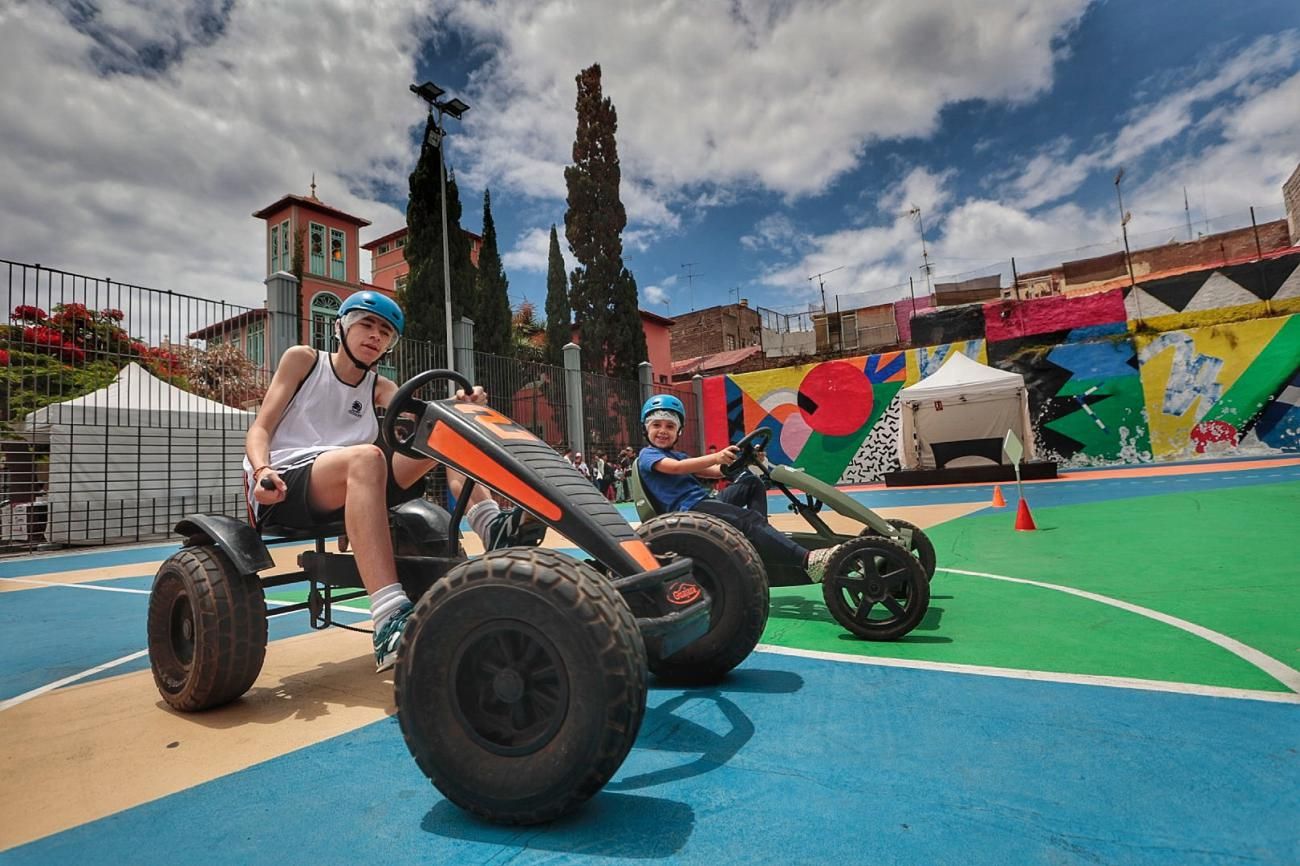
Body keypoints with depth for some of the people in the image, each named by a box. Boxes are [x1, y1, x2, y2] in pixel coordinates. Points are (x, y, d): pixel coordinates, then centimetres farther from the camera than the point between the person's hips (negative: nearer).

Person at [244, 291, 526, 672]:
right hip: (281, 488, -4)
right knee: (366, 456, -39)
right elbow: (260, 429, 1)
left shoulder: (380, 388, 16)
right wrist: (263, 470, -22)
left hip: (348, 489, 5)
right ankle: (391, 624, -54)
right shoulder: (302, 359, 9)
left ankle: (491, 525, -35)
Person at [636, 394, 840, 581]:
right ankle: (807, 559, -38)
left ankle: (759, 541, -11)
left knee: (751, 481, 5)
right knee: (749, 518, -26)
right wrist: (716, 457, -35)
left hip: (707, 502, 9)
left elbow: (715, 472, 17)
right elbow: (677, 468, -22)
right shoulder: (647, 455, 0)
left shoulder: (679, 456, 27)